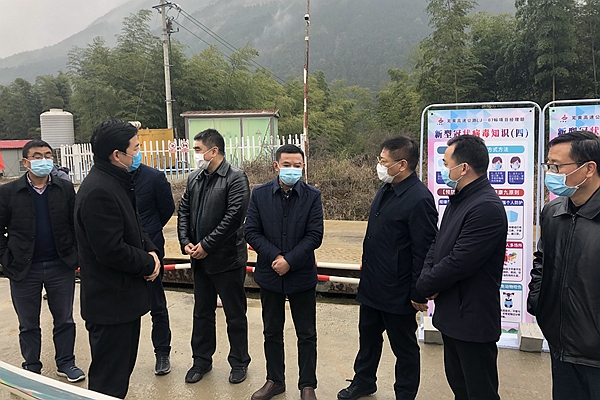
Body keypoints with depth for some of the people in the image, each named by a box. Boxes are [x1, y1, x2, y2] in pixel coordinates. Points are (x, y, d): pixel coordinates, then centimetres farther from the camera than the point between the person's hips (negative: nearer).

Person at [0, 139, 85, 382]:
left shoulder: (65, 189, 0)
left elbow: (76, 224, 2)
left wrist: (76, 255, -3)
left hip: (61, 266, 1)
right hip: (24, 270, 0)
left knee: (64, 320, 12)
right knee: (28, 325, 14)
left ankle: (65, 364, 29)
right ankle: (31, 369, 31)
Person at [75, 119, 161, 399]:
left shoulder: (118, 182, 8)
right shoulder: (98, 191, -25)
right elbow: (111, 250, -27)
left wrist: (151, 251, -1)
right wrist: (148, 263, -13)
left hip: (123, 297, 10)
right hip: (111, 302, -10)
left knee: (123, 368, 25)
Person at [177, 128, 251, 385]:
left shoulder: (235, 178, -13)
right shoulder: (194, 179, 8)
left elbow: (234, 217, -21)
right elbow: (183, 211, 10)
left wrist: (206, 245, -18)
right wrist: (186, 243, -4)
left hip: (227, 259, -6)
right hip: (199, 258, 6)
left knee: (235, 315, 9)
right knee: (202, 313, 18)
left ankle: (239, 362, 27)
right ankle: (202, 360, 35)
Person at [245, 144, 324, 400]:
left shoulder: (312, 196, -6)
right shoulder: (260, 194, -3)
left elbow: (315, 236, -10)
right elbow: (251, 232, -5)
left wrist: (289, 260, -18)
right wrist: (275, 256, -16)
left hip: (302, 276, -1)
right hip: (269, 274, 2)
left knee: (307, 335, 10)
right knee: (272, 332, 17)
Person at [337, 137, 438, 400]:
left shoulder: (419, 199, -22)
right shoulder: (386, 189, 5)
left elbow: (424, 252, -21)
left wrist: (419, 294, -17)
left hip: (398, 293, -8)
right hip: (371, 285, 9)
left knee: (404, 346, 14)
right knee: (368, 336, 25)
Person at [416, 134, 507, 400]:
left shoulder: (487, 207, -23)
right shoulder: (458, 200, 9)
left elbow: (458, 262, -26)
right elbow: (437, 245, 10)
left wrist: (425, 286, -11)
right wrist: (428, 279, -7)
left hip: (473, 320, -9)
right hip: (451, 315, 9)